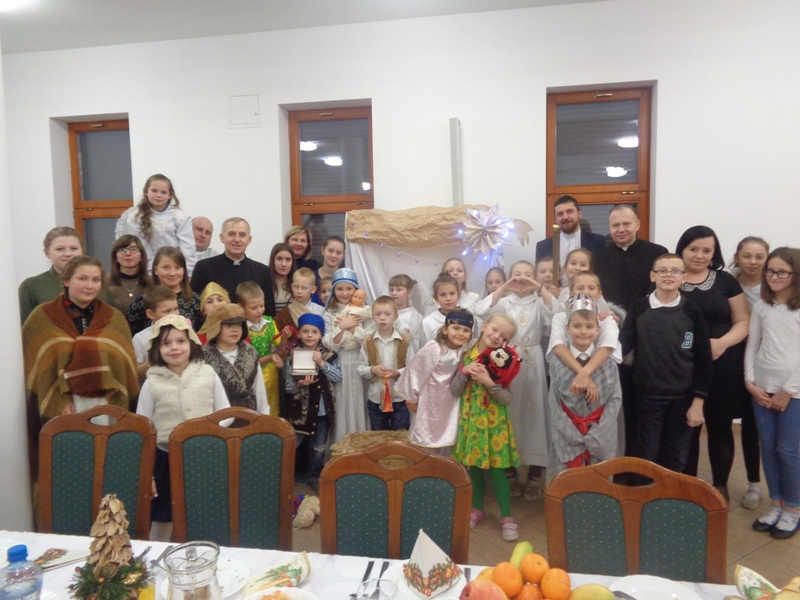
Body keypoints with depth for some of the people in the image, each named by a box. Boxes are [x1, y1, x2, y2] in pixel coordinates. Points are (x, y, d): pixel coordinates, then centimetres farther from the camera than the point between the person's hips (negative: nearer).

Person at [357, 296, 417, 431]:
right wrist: (372, 369, -16)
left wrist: (399, 372, -22)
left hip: (400, 398, -2)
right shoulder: (367, 342, 1)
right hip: (375, 399, 2)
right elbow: (361, 369, 3)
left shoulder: (406, 341, -6)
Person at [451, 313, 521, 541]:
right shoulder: (466, 356, -2)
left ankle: (506, 516, 17)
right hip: (470, 420, 3)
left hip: (493, 422, -3)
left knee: (496, 469, 1)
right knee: (473, 466, 14)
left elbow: (509, 399, -13)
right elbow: (454, 391, -1)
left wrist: (489, 383, -25)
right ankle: (477, 509, 33)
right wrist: (464, 372, -17)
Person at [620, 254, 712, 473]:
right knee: (646, 456, 11)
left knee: (676, 458, 13)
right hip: (647, 396, 0)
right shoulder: (638, 308, -2)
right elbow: (623, 346, -3)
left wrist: (698, 401, -4)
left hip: (682, 398, 1)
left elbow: (703, 360, -2)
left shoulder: (692, 312, -3)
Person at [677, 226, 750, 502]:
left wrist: (723, 342, -15)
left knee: (720, 427, 12)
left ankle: (720, 486, 29)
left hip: (723, 367, 1)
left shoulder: (725, 281, 3)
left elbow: (743, 322, 4)